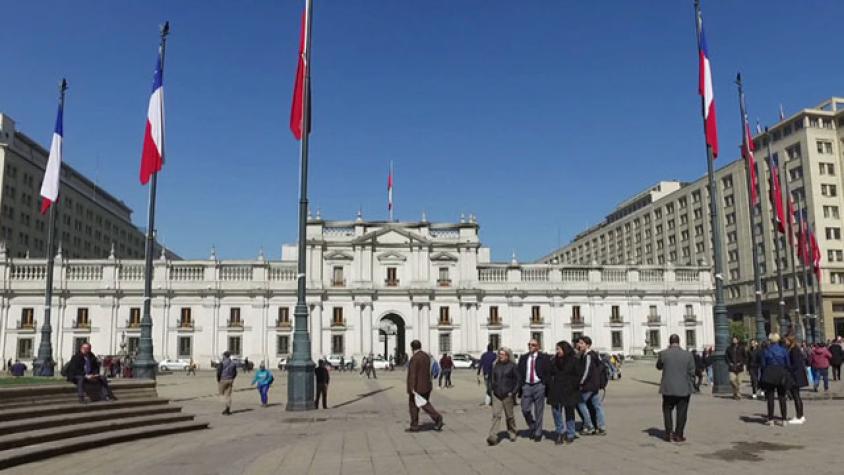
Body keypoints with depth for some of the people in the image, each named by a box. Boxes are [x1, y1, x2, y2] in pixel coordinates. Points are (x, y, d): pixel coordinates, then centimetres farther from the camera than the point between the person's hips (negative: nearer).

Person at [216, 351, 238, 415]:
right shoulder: (233, 363, 8)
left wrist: (218, 380, -1)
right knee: (228, 395, 6)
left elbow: (219, 372, -12)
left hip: (223, 380, -5)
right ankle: (228, 410, 2)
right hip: (230, 381, 5)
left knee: (222, 394, 6)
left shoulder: (222, 363, -8)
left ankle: (228, 405, -16)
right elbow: (235, 373, 10)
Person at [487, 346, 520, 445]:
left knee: (509, 416, 9)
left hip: (508, 395, -3)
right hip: (496, 395, 3)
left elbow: (518, 379, -3)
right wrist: (492, 388, 9)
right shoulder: (495, 365, 7)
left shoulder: (512, 366, -4)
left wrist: (513, 392, -8)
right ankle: (493, 437, -13)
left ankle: (512, 434, 29)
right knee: (496, 415, -7)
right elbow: (491, 378, 20)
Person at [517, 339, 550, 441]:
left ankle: (538, 433, 13)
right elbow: (520, 373, 10)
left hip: (539, 386, -3)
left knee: (538, 411, 2)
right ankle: (532, 427, 26)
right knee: (525, 409, 1)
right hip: (526, 386, 3)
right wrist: (520, 386, 2)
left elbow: (547, 373, -3)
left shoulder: (543, 358, -1)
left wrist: (546, 385, -10)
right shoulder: (523, 358, 9)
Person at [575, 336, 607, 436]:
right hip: (595, 385, 10)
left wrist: (581, 383, -12)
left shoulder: (588, 355, -17)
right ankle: (601, 428, 14)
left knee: (580, 402, 0)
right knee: (597, 405, 10)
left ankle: (589, 427, 3)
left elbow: (587, 371, -21)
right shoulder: (594, 354, 14)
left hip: (588, 385, -10)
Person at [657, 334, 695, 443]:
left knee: (668, 411, 15)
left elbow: (659, 367, 9)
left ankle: (669, 433, 12)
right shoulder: (688, 355, -6)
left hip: (668, 388, 0)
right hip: (684, 389, 0)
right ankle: (679, 435, 12)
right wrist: (691, 386, 11)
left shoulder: (663, 354, -8)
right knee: (681, 413, 10)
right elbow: (692, 373, -1)